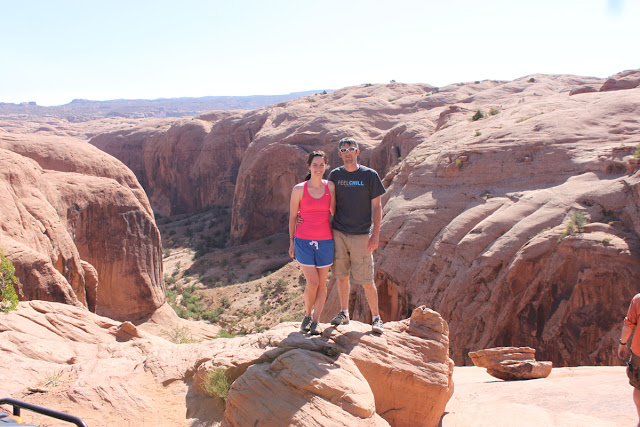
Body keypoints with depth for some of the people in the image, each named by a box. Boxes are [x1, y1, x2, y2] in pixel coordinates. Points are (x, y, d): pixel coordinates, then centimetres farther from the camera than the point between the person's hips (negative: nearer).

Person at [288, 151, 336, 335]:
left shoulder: (330, 186, 1)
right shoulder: (299, 189, -4)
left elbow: (334, 213, 5)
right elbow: (292, 216, 5)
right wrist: (291, 241, 7)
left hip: (325, 242, 2)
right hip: (304, 242, -2)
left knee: (322, 284, 7)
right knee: (312, 283, -6)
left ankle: (316, 320, 22)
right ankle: (307, 315, 20)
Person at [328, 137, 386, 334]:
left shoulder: (370, 175, -1)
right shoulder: (335, 175, 7)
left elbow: (376, 207, 0)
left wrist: (375, 235, -7)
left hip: (361, 236, -3)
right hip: (338, 234, 3)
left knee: (366, 281, -1)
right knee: (341, 276, 9)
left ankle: (376, 318, 14)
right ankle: (344, 313, 26)